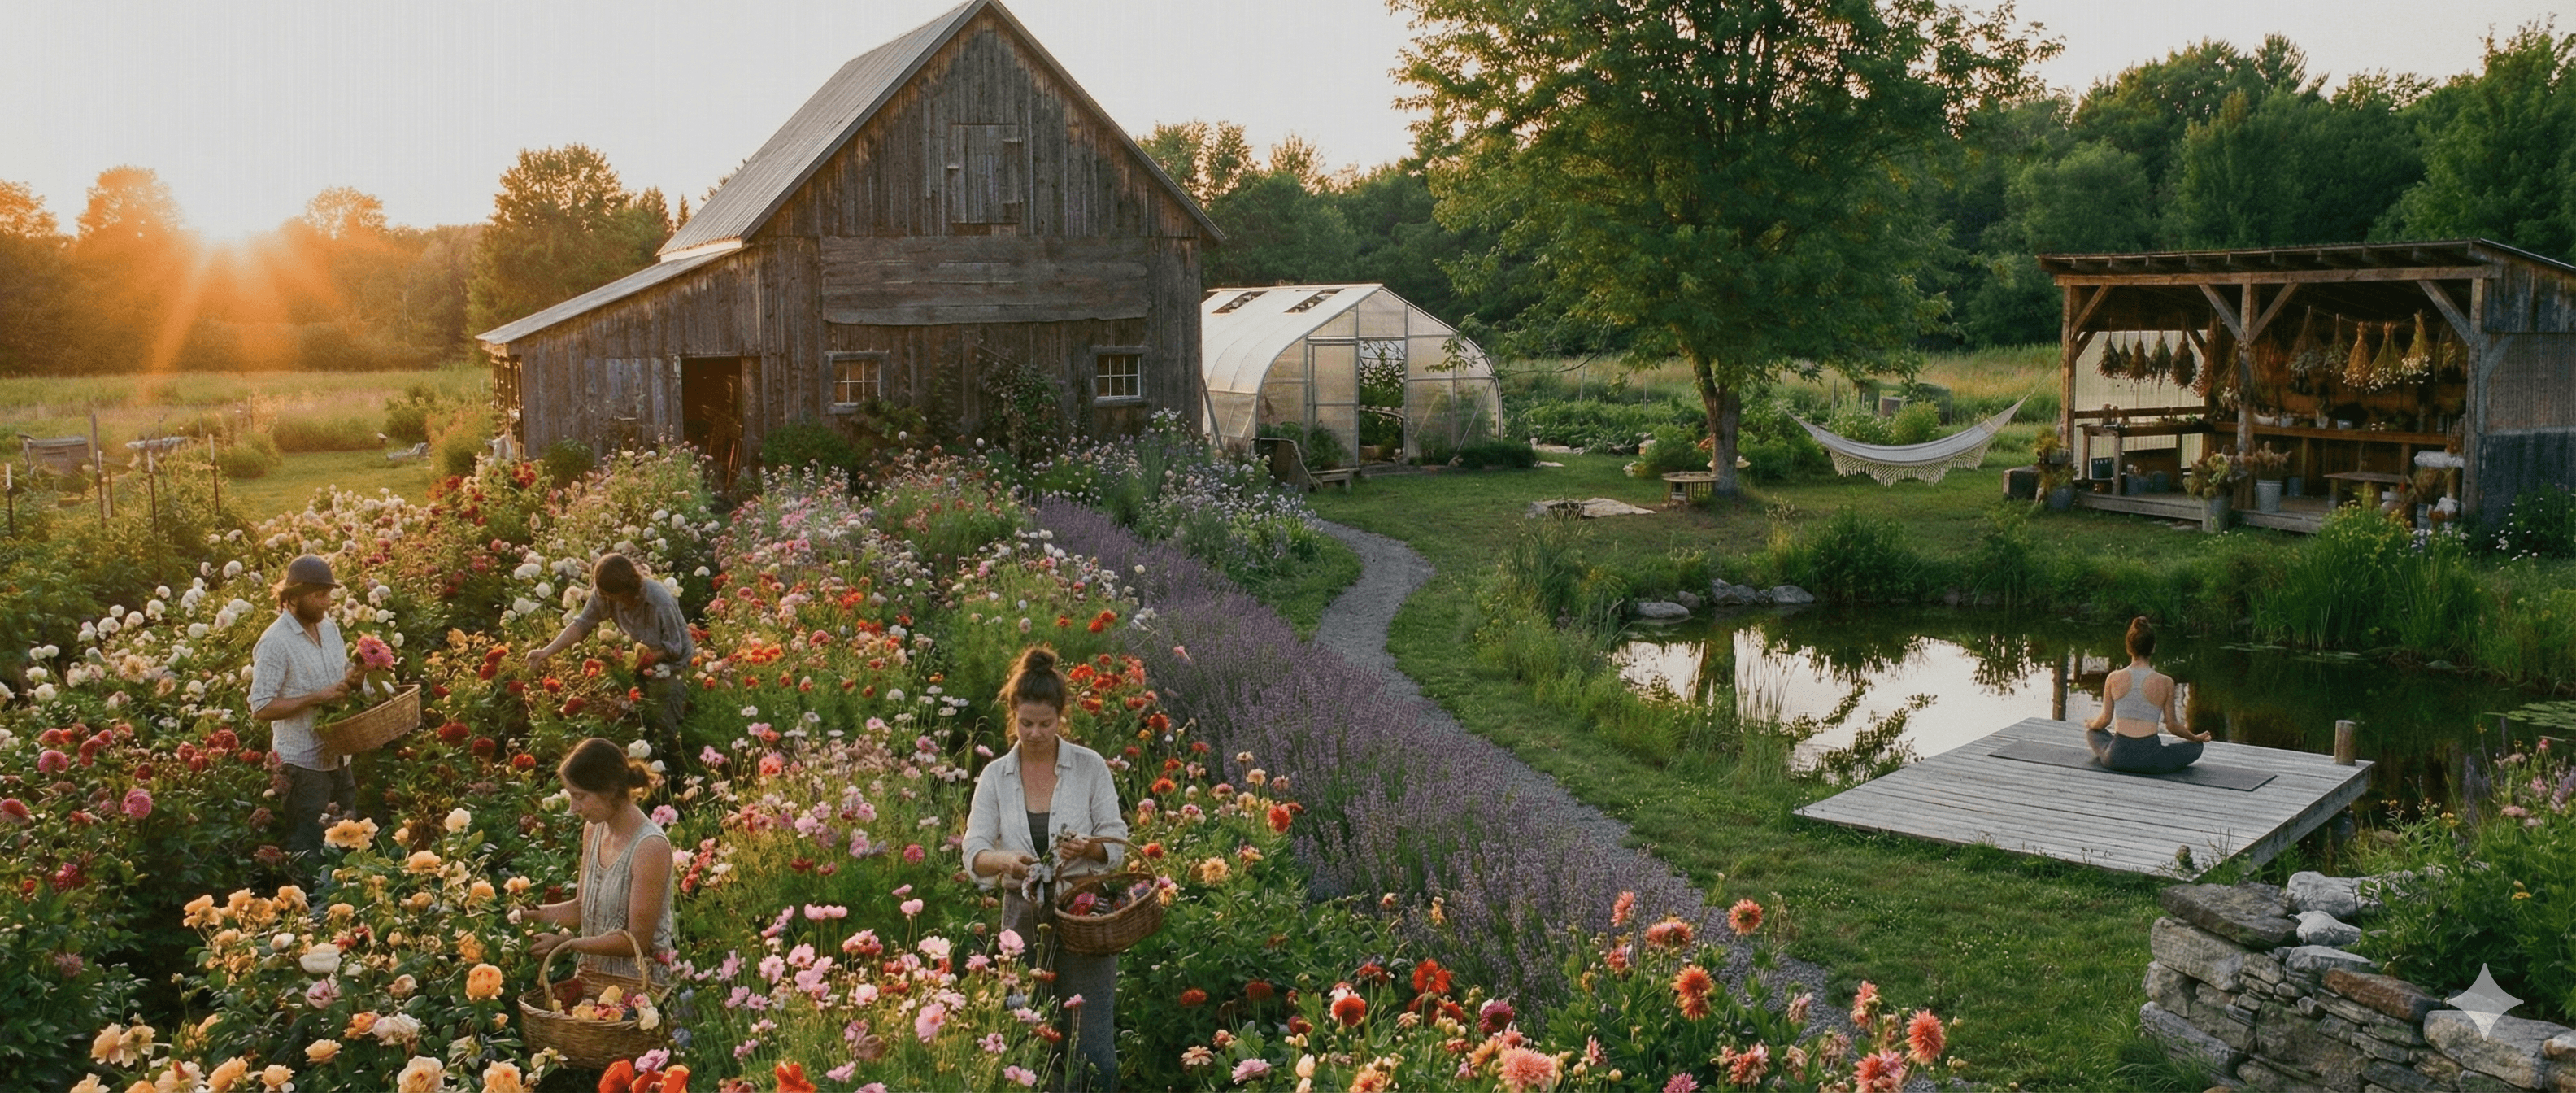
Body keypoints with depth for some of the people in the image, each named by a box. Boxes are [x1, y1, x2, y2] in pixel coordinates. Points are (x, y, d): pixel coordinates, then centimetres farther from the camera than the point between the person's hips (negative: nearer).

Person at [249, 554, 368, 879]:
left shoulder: (330, 627, 6)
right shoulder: (276, 642, -17)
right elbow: (261, 708, -20)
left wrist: (353, 676, -3)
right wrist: (317, 697, -24)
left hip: (338, 757, 8)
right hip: (303, 764, -7)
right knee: (309, 851, 1)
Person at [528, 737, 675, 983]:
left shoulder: (650, 847, -18)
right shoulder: (593, 830, 7)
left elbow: (637, 939, -15)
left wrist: (566, 943, -13)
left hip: (638, 981, -7)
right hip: (594, 974, 7)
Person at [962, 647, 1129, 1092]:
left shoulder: (1090, 766, -3)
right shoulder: (995, 776, 3)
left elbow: (1116, 842, -2)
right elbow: (975, 852, -5)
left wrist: (1089, 848, -25)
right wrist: (1007, 861, -27)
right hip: (1023, 915, 2)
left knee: (1092, 1047, -5)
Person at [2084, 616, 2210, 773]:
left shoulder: (2114, 679, -6)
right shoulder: (2165, 683, -8)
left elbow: (2105, 719, 3)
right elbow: (2172, 725, 2)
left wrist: (2091, 725, 26)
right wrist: (2197, 738, 21)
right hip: (2149, 761, -2)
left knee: (2093, 732, 35)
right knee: (2196, 747, 23)